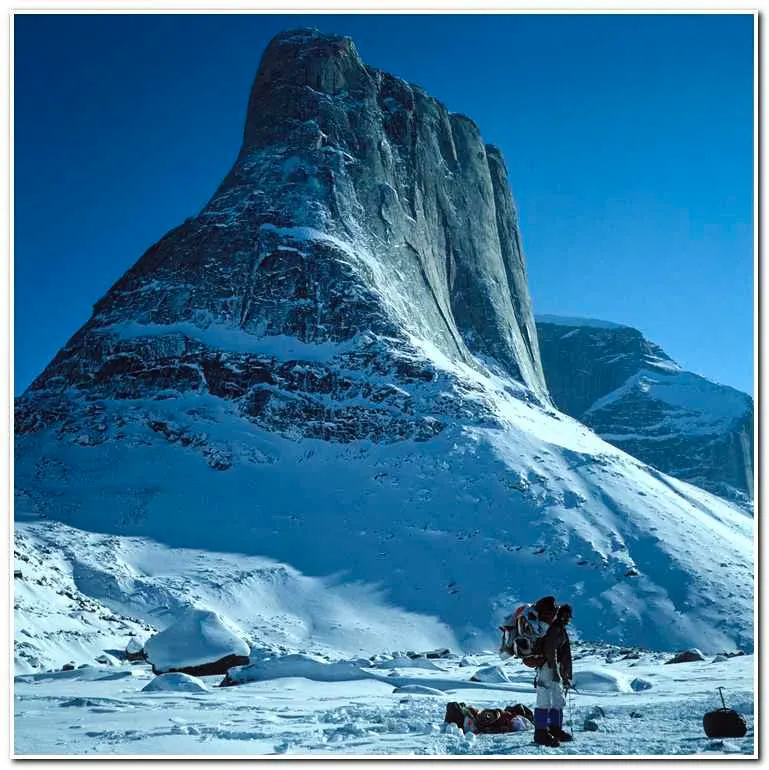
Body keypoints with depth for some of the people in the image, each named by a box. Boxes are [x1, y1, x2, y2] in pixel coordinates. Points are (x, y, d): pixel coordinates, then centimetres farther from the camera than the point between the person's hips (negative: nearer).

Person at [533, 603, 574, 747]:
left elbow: (566, 657, 25)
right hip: (547, 667, -10)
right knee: (545, 701, -11)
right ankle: (541, 733, -11)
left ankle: (555, 729, 23)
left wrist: (567, 677, 22)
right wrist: (555, 671, -26)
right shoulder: (554, 628, -9)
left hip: (556, 670, 10)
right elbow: (550, 650, -21)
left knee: (559, 701, 14)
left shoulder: (563, 632, 22)